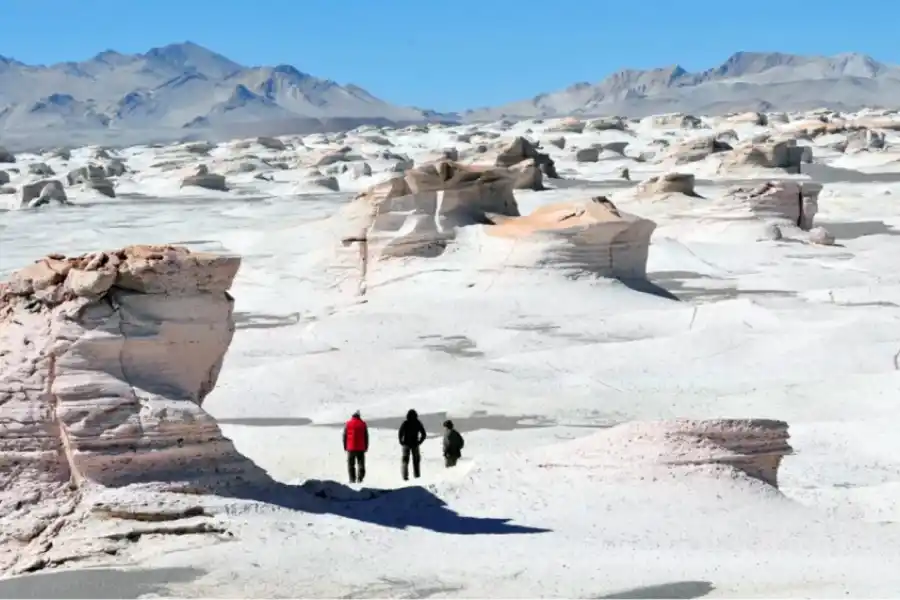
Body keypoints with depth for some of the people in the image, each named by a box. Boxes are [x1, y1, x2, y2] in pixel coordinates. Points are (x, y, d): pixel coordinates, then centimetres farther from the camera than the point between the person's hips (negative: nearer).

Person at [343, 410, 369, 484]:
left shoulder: (348, 424, 1)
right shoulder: (363, 424, 3)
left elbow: (345, 436, 2)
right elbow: (366, 436, 5)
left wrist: (345, 447, 8)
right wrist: (366, 447, 10)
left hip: (351, 448, 0)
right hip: (361, 448, 0)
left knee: (351, 464, 5)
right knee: (360, 464, 5)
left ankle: (352, 479, -2)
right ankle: (360, 478, -7)